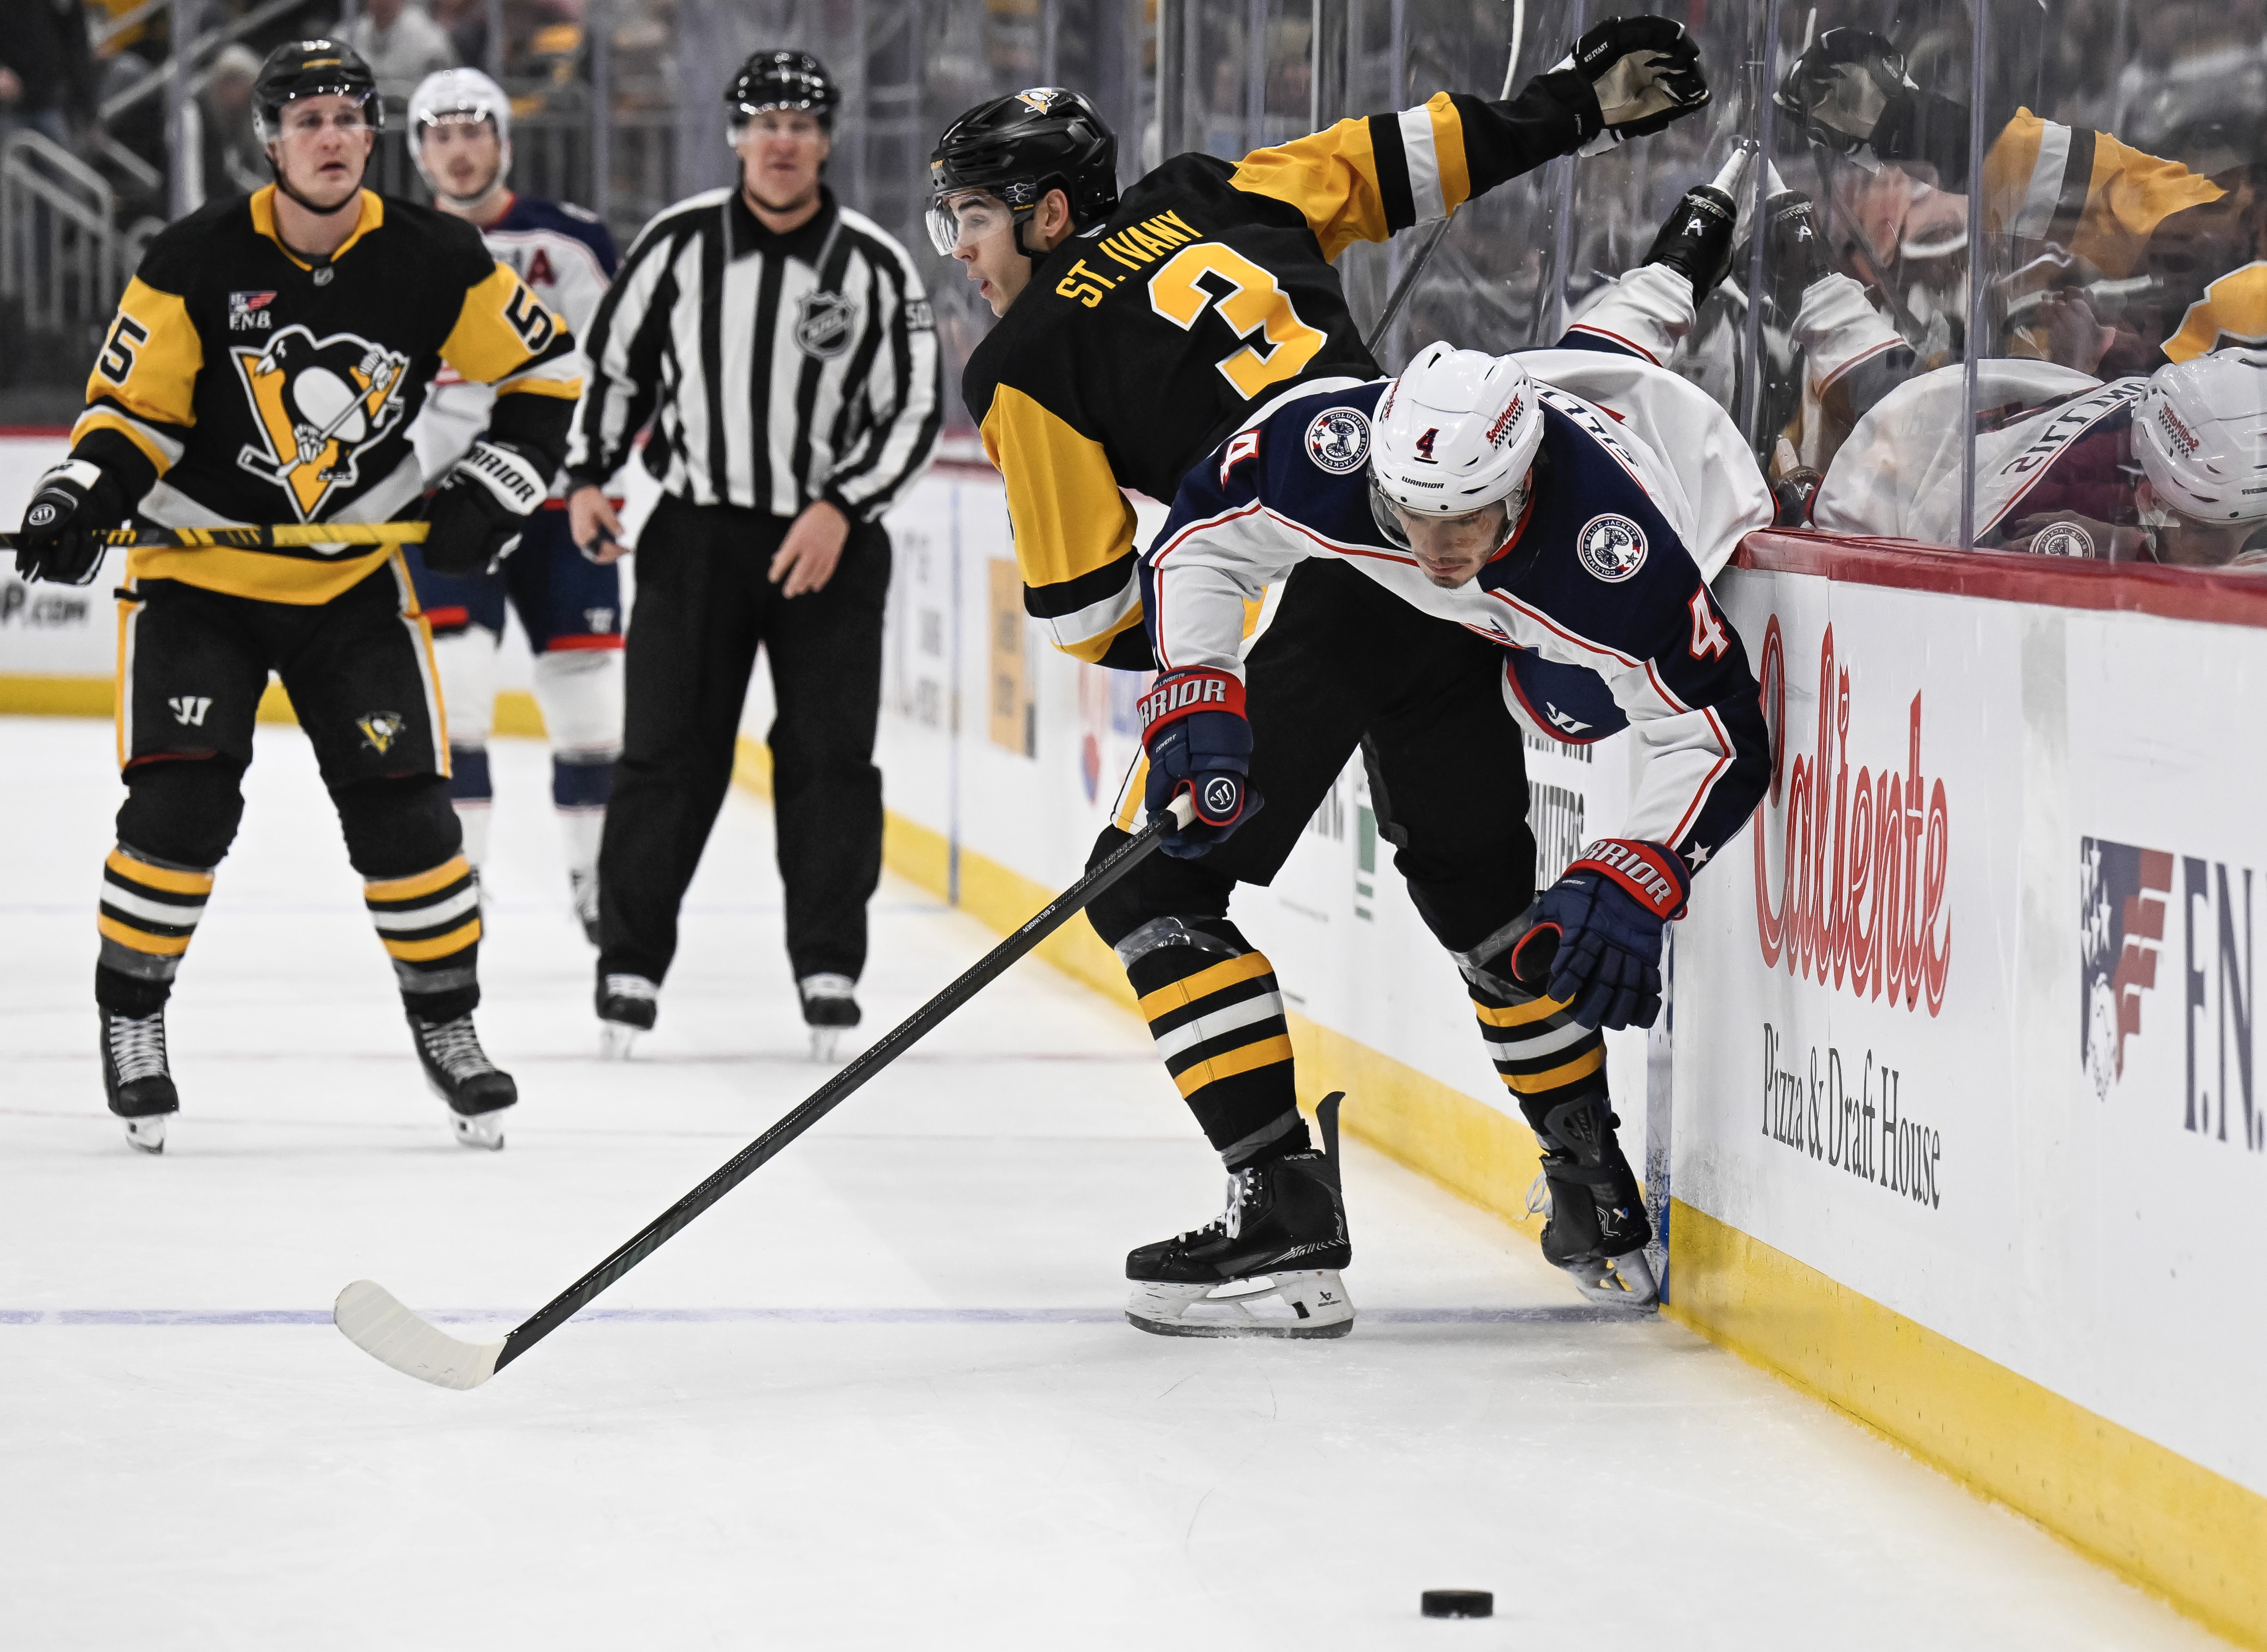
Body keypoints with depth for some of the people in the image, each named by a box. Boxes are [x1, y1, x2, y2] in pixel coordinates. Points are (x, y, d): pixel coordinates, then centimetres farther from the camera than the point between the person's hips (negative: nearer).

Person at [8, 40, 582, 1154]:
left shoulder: (435, 261, -9)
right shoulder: (194, 264, -14)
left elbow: (544, 371, 3)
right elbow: (130, 408, -6)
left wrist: (490, 490, -7)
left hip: (354, 578, 2)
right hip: (196, 575, -1)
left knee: (402, 805, -4)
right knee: (179, 803, -14)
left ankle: (446, 1024, 15)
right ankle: (130, 1016, 5)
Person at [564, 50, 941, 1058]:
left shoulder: (876, 268, -4)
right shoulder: (679, 245, -2)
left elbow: (915, 410, -3)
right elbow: (616, 365, 9)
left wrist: (842, 510, -14)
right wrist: (587, 476, -1)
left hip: (829, 541, 0)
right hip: (695, 531, 0)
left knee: (828, 755, -2)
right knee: (669, 751, -2)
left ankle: (829, 966, 9)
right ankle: (630, 963, 5)